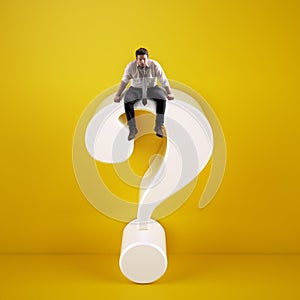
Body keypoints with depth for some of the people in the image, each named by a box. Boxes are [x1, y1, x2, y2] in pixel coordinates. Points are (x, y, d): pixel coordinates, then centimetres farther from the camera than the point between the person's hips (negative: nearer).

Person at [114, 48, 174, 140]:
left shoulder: (155, 65, -13)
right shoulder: (131, 66, -12)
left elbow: (163, 80, -6)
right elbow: (124, 81, -3)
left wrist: (169, 93, -9)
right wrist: (117, 95, -4)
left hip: (152, 88, 0)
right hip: (136, 89, 0)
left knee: (162, 97, -29)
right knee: (127, 101, -29)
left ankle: (158, 127, -19)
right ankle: (132, 129, -18)